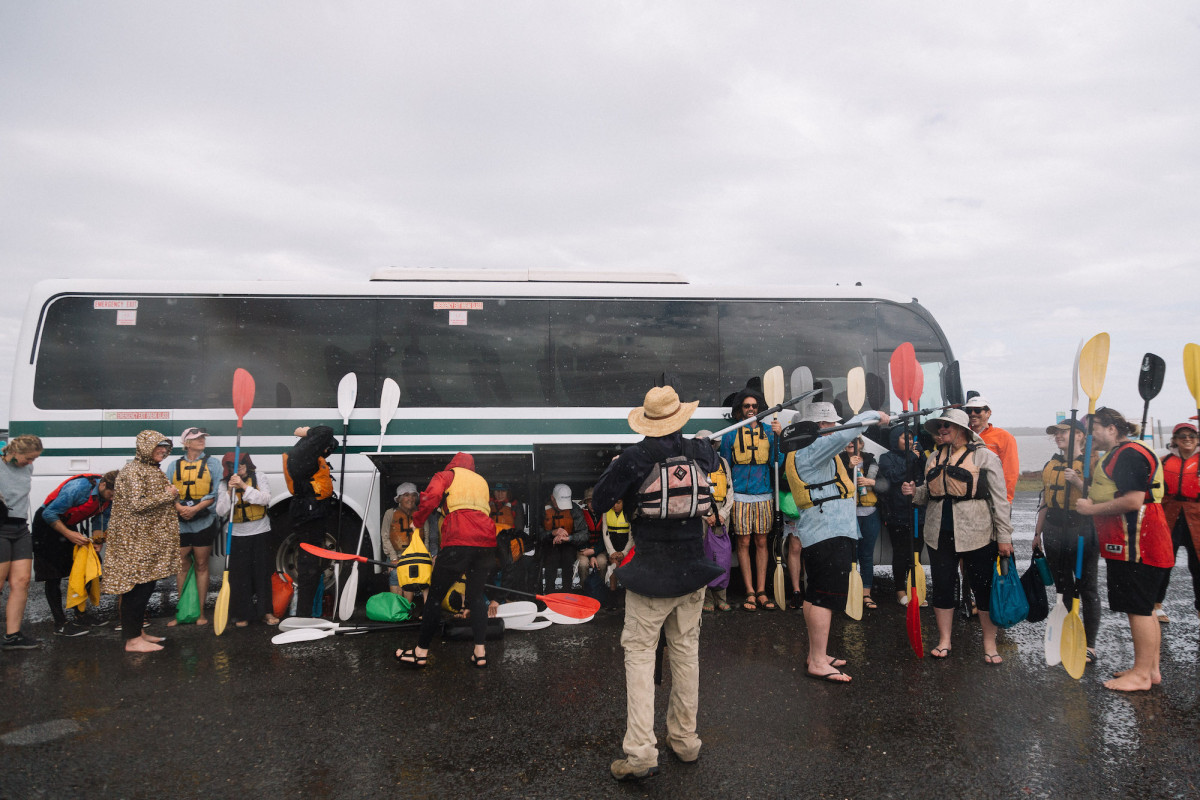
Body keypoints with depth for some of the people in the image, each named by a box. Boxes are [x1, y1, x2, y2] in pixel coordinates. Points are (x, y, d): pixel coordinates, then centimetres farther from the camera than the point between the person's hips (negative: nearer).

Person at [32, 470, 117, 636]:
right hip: (48, 525, -7)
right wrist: (69, 534, -29)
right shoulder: (79, 487, -33)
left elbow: (100, 521, 4)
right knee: (53, 577, -6)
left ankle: (80, 616, 15)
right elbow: (49, 514, -26)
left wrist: (96, 540, -12)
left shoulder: (108, 497, -10)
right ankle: (60, 624, -2)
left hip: (70, 526, 7)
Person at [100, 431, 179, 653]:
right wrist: (168, 495, -14)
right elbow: (137, 504, -23)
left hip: (149, 540, 10)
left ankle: (138, 631, 22)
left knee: (146, 586, 13)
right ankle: (132, 640, -1)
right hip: (135, 541, -10)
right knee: (137, 588, -6)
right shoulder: (133, 471, -14)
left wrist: (172, 497, 8)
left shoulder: (153, 469, 16)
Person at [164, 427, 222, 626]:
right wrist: (179, 507, -15)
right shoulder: (174, 465, 10)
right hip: (180, 522, 2)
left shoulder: (212, 462, 5)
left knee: (201, 566, 3)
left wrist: (195, 508, -15)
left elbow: (216, 492, -3)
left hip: (204, 521, -2)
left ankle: (201, 612, 8)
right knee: (181, 566, 5)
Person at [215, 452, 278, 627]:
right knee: (239, 575, 2)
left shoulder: (259, 477, -1)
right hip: (237, 536, 0)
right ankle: (242, 614, 14)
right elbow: (221, 511, -8)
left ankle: (265, 612, 15)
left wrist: (244, 486, -22)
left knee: (263, 573, 5)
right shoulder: (225, 484, 0)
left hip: (261, 533, 0)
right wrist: (230, 491, -20)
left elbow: (265, 499, -15)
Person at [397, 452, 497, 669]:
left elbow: (431, 496, -6)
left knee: (435, 595, 7)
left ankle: (421, 653, 13)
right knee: (476, 594, 18)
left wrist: (417, 521, 8)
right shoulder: (481, 481, 29)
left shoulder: (446, 475, 14)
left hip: (458, 540, -5)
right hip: (486, 541, 5)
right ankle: (480, 652, 13)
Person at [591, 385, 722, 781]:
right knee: (686, 651, 15)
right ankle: (685, 740, 27)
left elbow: (599, 503, -9)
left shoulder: (632, 458, -14)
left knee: (639, 653, 2)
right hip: (693, 569, 4)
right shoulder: (701, 452, -1)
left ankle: (641, 751, -3)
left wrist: (613, 468, 8)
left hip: (649, 572, -4)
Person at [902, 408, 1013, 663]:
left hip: (976, 534, -4)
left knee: (984, 588, 3)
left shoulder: (984, 457, -3)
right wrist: (914, 491, 0)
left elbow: (999, 499, -5)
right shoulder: (934, 458, 12)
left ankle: (990, 644, 16)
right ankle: (944, 640, 21)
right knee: (942, 587, 9)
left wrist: (1004, 536, -9)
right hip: (939, 534, 5)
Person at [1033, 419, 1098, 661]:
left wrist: (1077, 481, -24)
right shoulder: (1051, 464, 13)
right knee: (1063, 587, 11)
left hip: (1082, 530, -6)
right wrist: (1038, 532, 18)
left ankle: (1090, 644, 8)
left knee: (1087, 588, 0)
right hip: (1054, 531, 6)